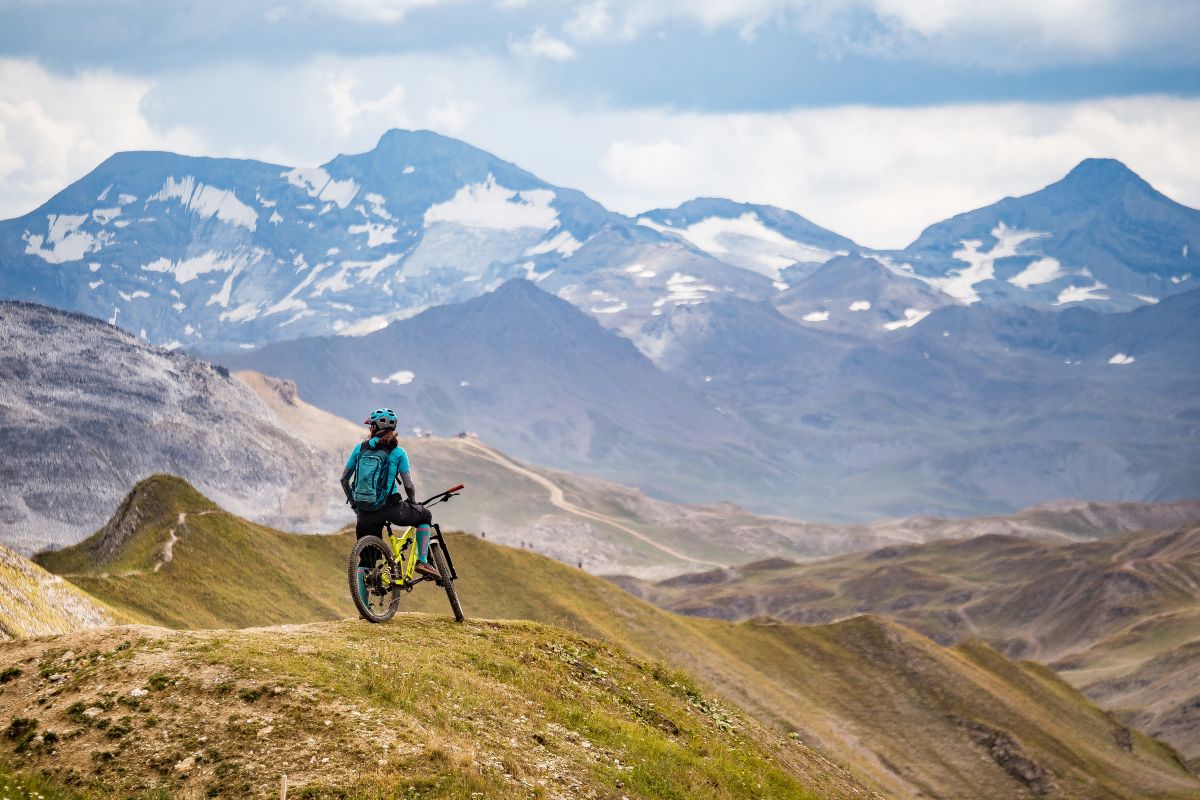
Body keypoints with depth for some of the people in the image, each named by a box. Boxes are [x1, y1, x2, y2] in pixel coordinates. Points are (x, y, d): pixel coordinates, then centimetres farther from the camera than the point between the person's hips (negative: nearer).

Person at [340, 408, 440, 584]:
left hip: (365, 513, 3)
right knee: (424, 516, 24)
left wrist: (354, 504, 22)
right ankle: (422, 562, 12)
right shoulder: (397, 452, -3)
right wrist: (413, 503, 16)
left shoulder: (360, 448, 6)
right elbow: (408, 485, -3)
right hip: (388, 509, -3)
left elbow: (344, 479, 9)